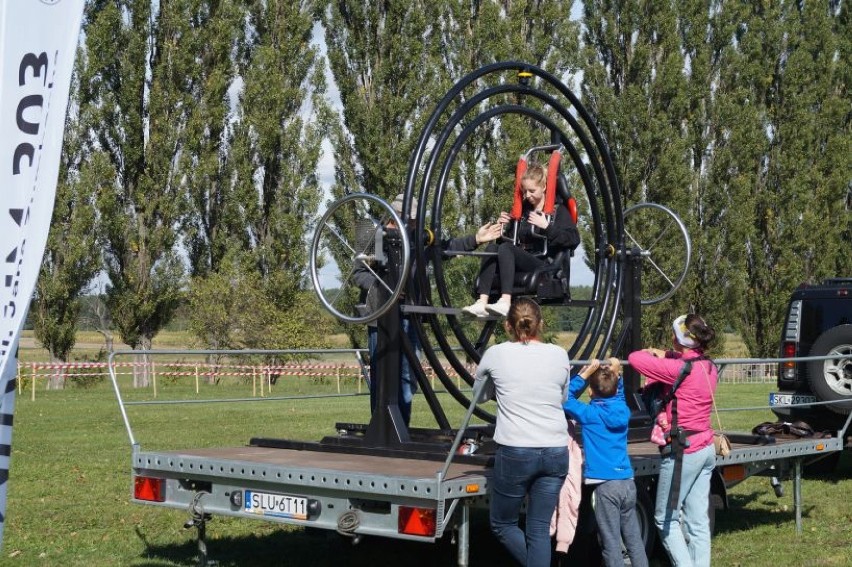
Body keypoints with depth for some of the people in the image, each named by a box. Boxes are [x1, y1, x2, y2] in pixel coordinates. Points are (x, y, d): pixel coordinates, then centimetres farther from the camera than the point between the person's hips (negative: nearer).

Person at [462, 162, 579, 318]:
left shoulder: (558, 210, 7)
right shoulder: (523, 210, 24)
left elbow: (574, 239, -8)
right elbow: (514, 241, 29)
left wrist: (547, 227, -15)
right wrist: (504, 227, 10)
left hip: (545, 265, -5)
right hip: (521, 266, 6)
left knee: (506, 248, -28)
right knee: (492, 248, -21)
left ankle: (505, 303, -46)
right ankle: (482, 302, -38)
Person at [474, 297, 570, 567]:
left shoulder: (496, 354, -1)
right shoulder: (559, 355, 4)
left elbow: (480, 393, 16)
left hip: (515, 452, -3)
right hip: (556, 451, 3)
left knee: (502, 524, 15)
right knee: (540, 529, 7)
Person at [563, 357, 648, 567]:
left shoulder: (591, 414, -7)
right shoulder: (623, 411, 8)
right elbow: (619, 395, 30)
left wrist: (584, 374, -2)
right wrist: (616, 374, 19)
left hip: (606, 485, -5)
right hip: (628, 483, 5)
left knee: (611, 542, -3)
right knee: (634, 539, 13)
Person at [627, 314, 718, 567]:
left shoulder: (679, 369, -18)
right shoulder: (708, 366, 6)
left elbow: (634, 358, -16)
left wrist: (654, 355, 5)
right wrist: (665, 355, 8)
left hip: (683, 452, -8)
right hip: (706, 449, 8)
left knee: (665, 518, 4)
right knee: (698, 521, 10)